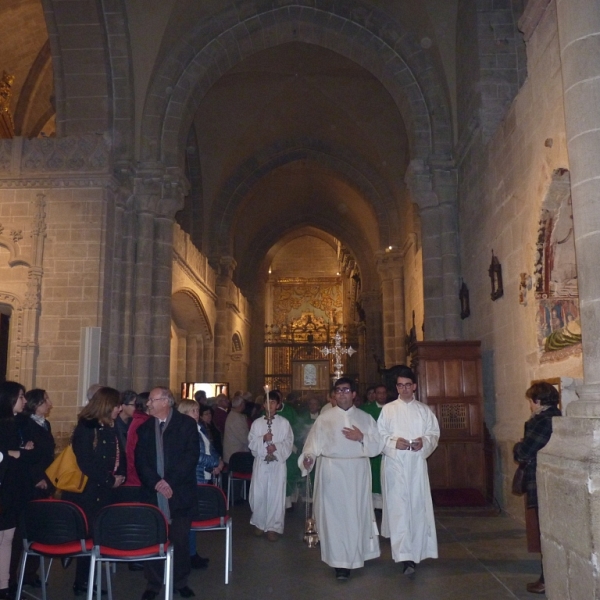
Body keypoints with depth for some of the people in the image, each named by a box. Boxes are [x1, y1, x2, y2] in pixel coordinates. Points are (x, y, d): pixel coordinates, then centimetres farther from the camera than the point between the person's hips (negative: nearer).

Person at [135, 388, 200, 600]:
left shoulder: (187, 424, 0)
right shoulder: (144, 428, 12)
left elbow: (192, 456, -9)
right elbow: (140, 460, 4)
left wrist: (170, 481, -16)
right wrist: (155, 482, -12)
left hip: (179, 493, -2)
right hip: (152, 492, 3)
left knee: (180, 540, 6)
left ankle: (180, 581, 23)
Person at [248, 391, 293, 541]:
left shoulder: (284, 423, 1)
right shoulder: (257, 423, 6)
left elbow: (288, 442, -3)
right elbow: (251, 443, 2)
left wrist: (276, 447, -18)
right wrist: (263, 439, -15)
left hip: (277, 463, -2)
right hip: (260, 463, 2)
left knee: (276, 495, 0)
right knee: (258, 494, 4)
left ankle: (274, 527, 9)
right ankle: (259, 523, 23)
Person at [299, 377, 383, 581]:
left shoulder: (365, 418, 7)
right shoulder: (324, 418, 3)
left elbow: (377, 446, 4)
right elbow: (314, 442, -5)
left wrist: (362, 438, -12)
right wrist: (308, 457, -24)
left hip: (357, 472, 1)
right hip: (331, 472, -1)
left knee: (356, 515, 5)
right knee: (334, 515, -2)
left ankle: (353, 557, 21)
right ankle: (340, 561, 4)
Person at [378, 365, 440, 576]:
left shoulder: (424, 410, 9)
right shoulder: (388, 410, 3)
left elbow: (434, 434, 8)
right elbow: (379, 436, 1)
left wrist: (424, 442, -12)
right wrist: (394, 442, -16)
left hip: (417, 464, 2)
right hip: (394, 464, -2)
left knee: (418, 507, 3)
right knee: (399, 508, -7)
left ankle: (414, 551, 18)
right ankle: (405, 557, -8)